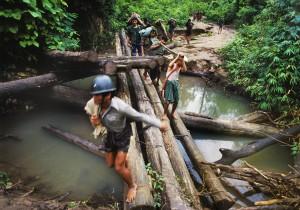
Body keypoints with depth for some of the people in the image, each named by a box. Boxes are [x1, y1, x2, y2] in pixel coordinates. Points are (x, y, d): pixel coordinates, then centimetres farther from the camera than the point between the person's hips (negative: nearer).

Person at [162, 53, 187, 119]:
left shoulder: (180, 67, 7)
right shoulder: (172, 64, -5)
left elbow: (185, 70, -13)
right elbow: (170, 65, -30)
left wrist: (183, 61, -8)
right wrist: (177, 57, -21)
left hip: (176, 83, 5)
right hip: (169, 82, -5)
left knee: (176, 100, 6)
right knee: (168, 99, -11)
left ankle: (172, 113, 23)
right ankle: (165, 114, -1)